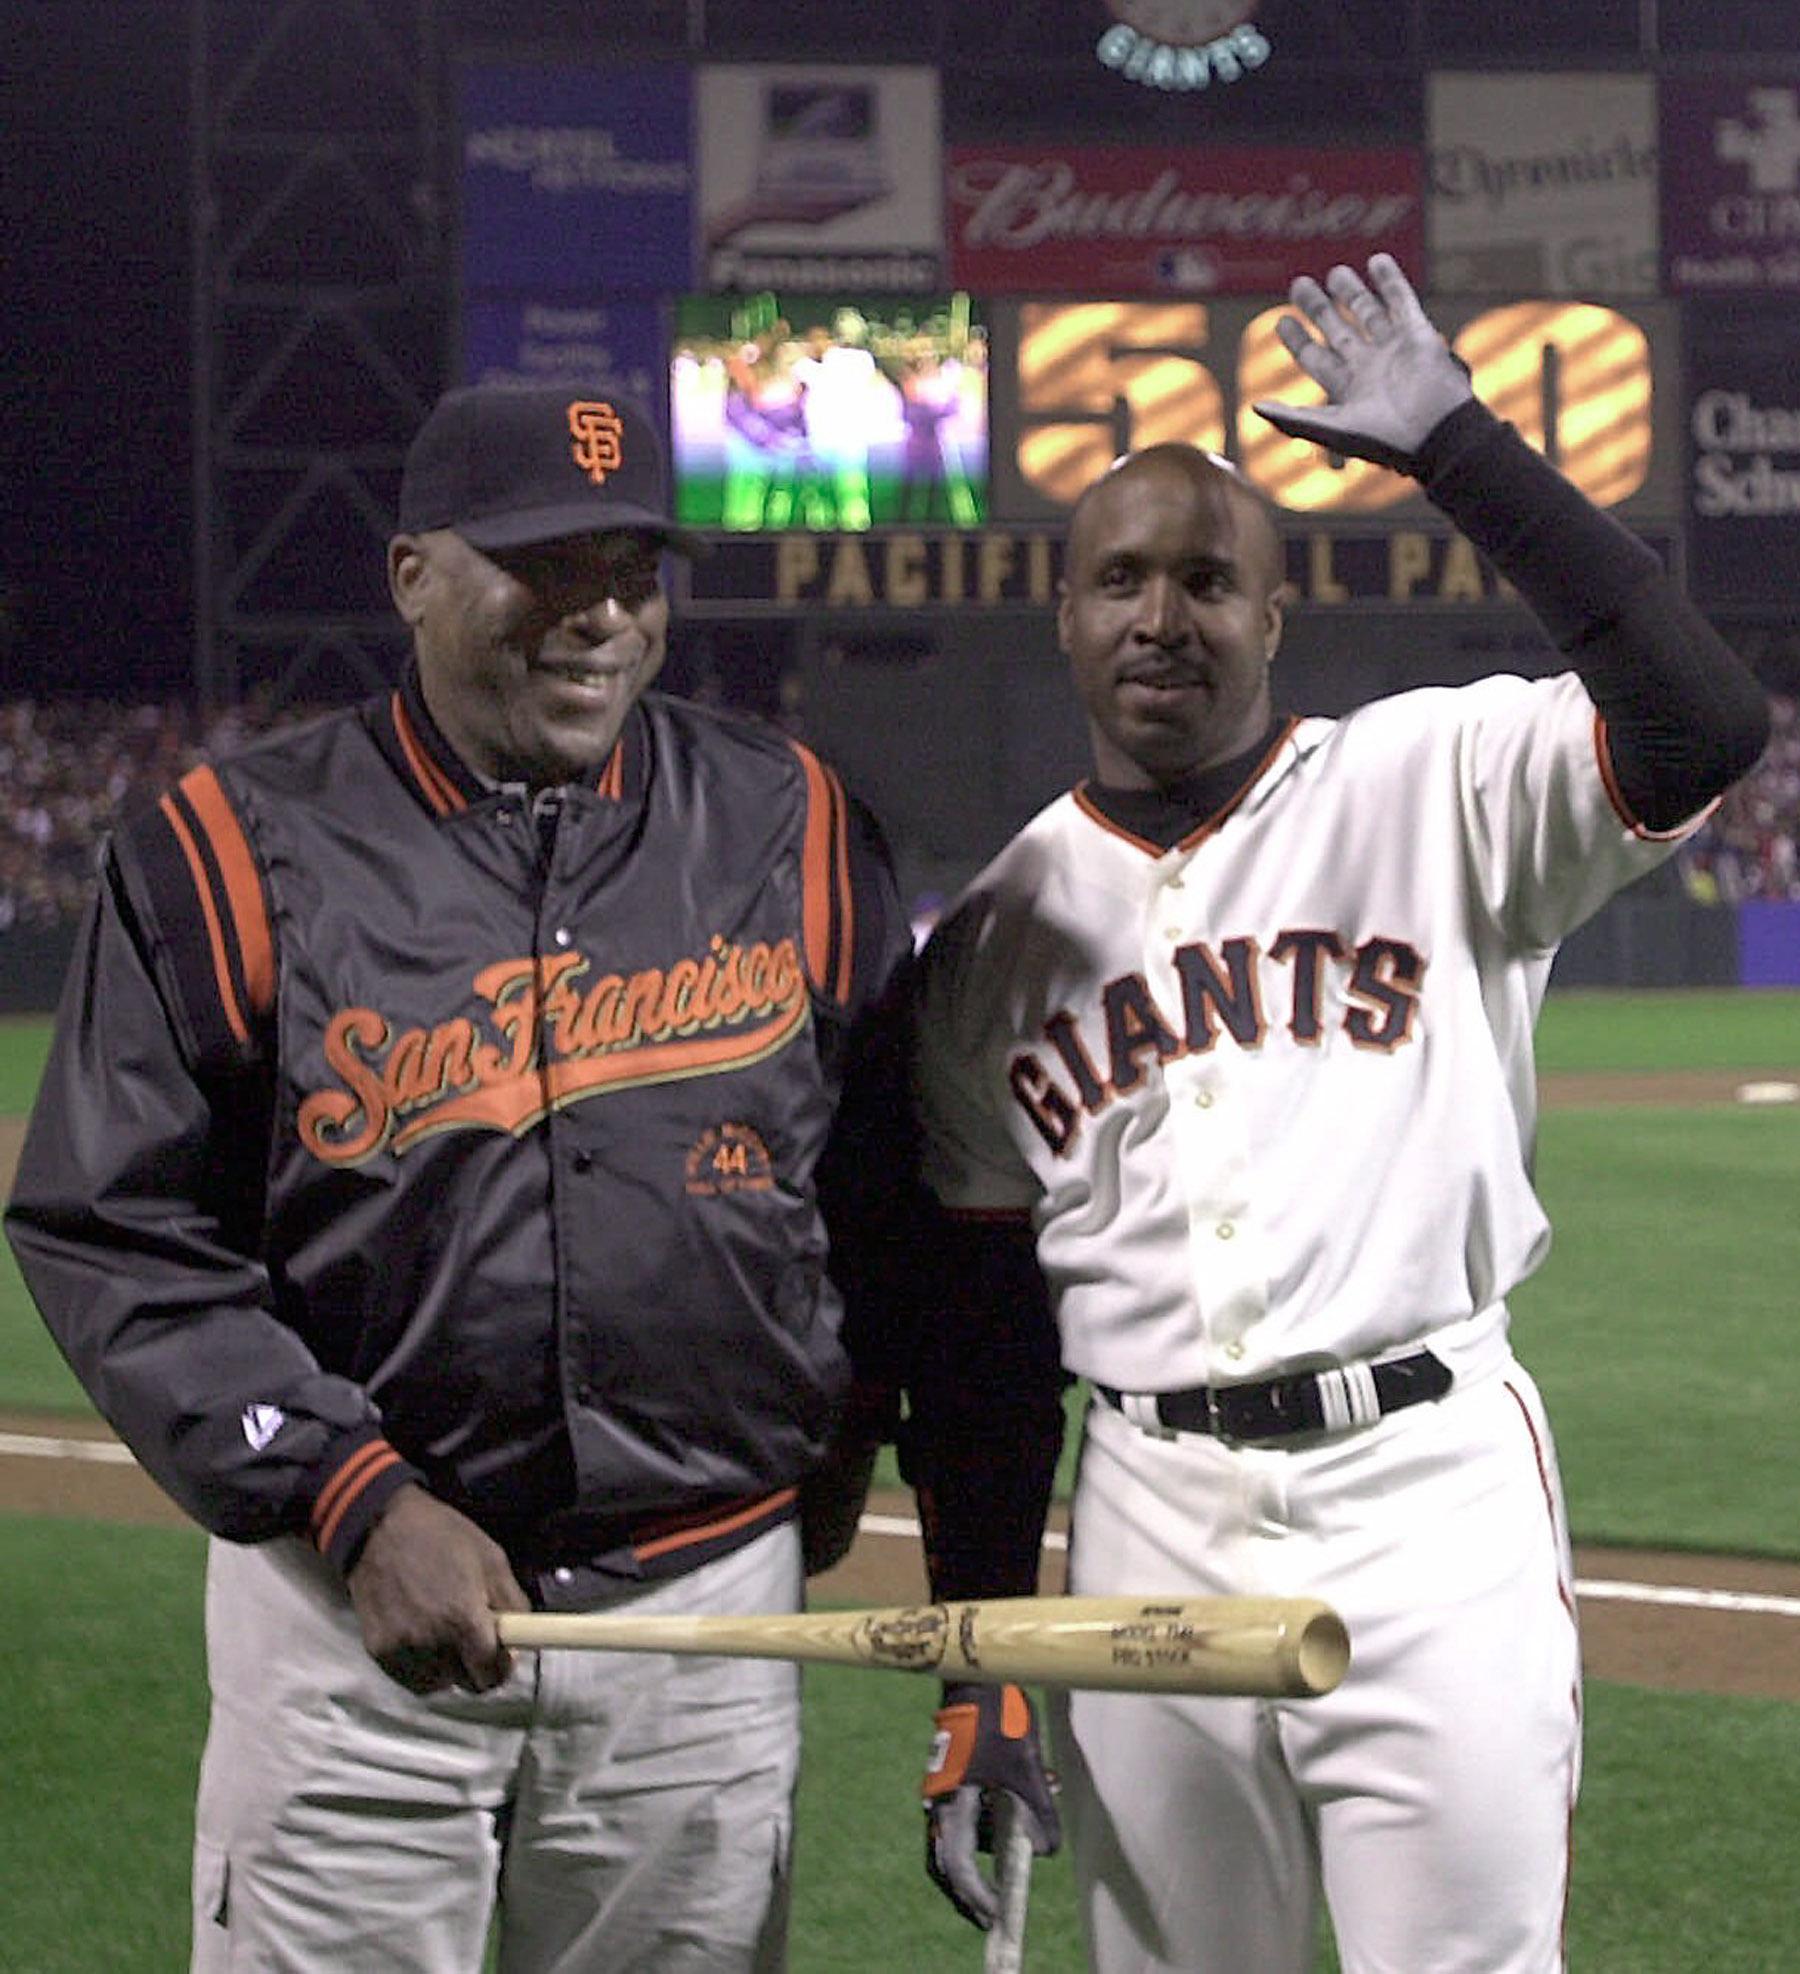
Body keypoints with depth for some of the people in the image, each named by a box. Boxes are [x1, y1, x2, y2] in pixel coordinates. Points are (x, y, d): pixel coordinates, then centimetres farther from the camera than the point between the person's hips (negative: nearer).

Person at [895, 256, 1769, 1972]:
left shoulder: (1433, 788, 1)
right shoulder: (990, 945, 12)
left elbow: (1701, 722, -18)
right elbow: (980, 1331, 13)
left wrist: (1460, 454, -18)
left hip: (1431, 1492, -3)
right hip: (1150, 1526, 4)